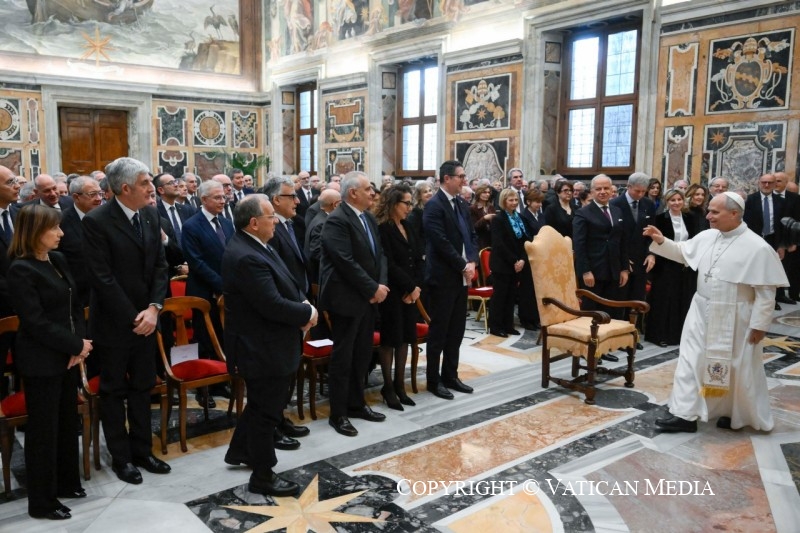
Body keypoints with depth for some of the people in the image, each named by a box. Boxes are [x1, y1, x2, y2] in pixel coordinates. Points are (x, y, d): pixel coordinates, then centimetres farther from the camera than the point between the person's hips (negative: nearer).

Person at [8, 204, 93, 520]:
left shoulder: (58, 260, 7)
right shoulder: (21, 269, -16)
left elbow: (75, 305, 9)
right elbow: (36, 322, -20)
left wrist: (81, 343, -4)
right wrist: (76, 345, -14)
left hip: (67, 356, 7)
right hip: (41, 360, -7)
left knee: (67, 421, 17)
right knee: (43, 428, 5)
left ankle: (66, 482, 35)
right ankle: (41, 501, 20)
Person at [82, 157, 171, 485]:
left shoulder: (150, 215, 2)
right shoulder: (96, 221, -16)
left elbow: (160, 265, 3)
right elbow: (102, 278, -18)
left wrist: (153, 308, -9)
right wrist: (132, 317, -17)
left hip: (146, 317, 6)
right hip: (114, 320, -6)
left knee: (142, 387, 15)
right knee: (114, 390, 9)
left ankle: (142, 449, 29)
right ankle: (121, 457, 23)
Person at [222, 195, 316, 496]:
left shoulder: (254, 247, 5)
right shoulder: (246, 258, -27)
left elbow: (285, 285, 11)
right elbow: (273, 305, -30)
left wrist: (303, 302, -7)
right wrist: (308, 313, -15)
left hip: (266, 345, 11)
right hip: (263, 348, -10)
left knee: (260, 406, 26)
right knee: (266, 412, 5)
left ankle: (240, 452, 44)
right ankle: (263, 477, 21)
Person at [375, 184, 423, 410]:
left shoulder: (407, 226, 11)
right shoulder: (382, 228, -13)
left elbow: (418, 259, 9)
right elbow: (388, 265, -18)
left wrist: (416, 286, -5)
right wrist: (410, 287, -12)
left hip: (410, 293, 7)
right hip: (392, 292, -7)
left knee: (405, 337, 10)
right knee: (390, 339, 2)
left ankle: (400, 384, 21)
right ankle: (388, 387, 14)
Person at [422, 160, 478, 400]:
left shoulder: (461, 204, 13)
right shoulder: (434, 205, -13)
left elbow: (471, 235, 13)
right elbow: (441, 242, -20)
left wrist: (472, 262, -3)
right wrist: (463, 266, -14)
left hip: (462, 276, 8)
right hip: (443, 277, -8)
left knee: (456, 330, 13)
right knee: (438, 331, 2)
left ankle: (450, 375, 25)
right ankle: (434, 380, 13)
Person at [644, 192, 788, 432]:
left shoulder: (757, 248, -18)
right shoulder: (707, 236, 0)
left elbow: (766, 291, -15)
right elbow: (682, 252, 16)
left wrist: (759, 324, -14)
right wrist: (661, 241, 0)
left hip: (735, 319, -6)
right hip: (703, 313, 6)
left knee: (737, 369, 10)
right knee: (691, 360, 4)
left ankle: (739, 415, 32)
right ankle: (685, 414, 12)